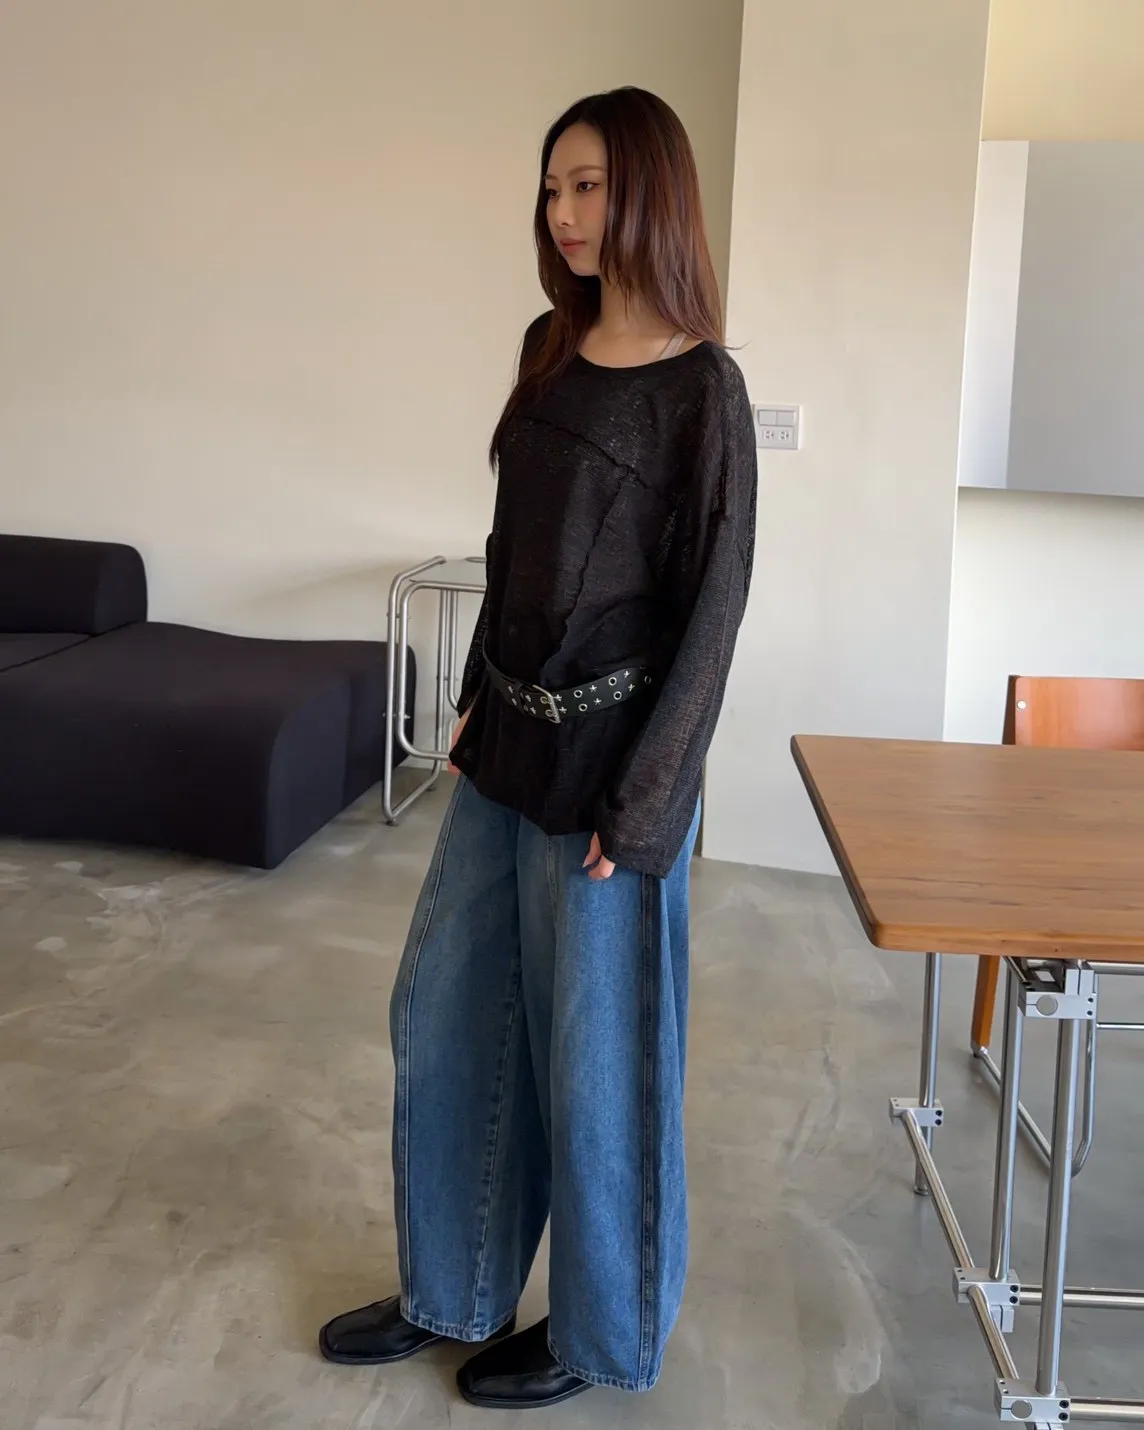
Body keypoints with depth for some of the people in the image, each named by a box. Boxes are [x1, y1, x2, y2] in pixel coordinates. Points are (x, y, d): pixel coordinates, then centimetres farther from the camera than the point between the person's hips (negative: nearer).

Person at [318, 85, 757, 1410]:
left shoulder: (698, 386, -12)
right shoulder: (552, 347, 9)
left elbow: (713, 603, -13)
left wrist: (643, 803, -15)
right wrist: (480, 702, 16)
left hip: (609, 761, -7)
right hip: (510, 740, 8)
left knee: (592, 1050, 6)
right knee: (442, 1014, 15)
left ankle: (600, 1332, 28)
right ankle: (450, 1290, 34)